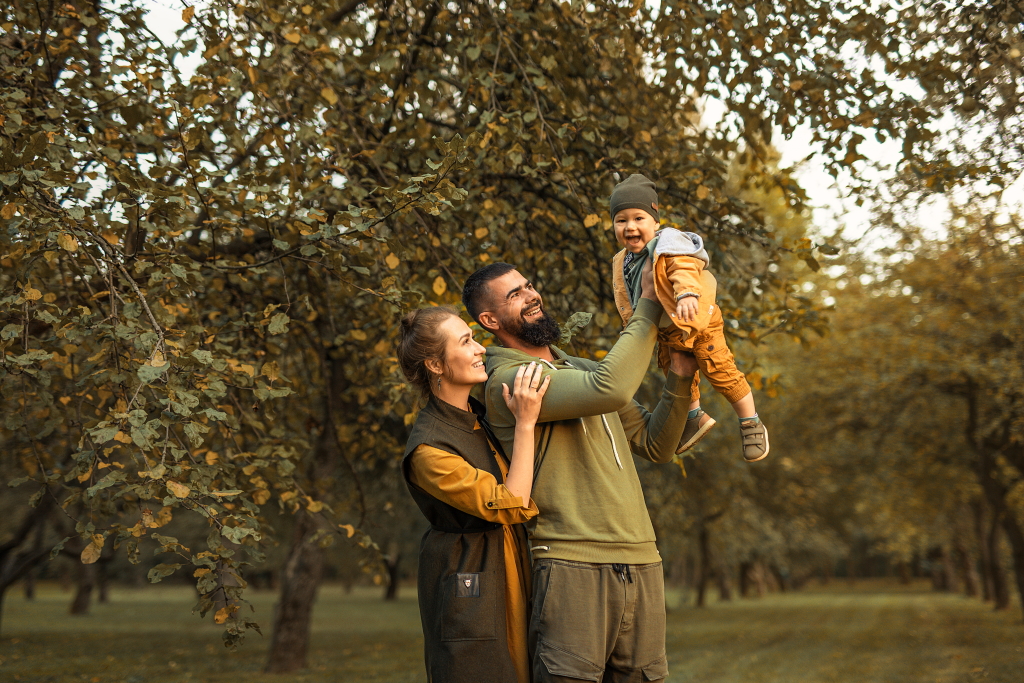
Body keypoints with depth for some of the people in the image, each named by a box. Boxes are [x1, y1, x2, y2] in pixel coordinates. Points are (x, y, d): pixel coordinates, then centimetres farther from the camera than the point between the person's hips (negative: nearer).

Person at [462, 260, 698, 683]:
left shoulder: (583, 369, 20)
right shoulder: (506, 380, -7)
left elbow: (656, 445, 20)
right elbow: (610, 390, -20)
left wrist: (678, 379, 5)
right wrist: (648, 307, -9)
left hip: (641, 564, 7)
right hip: (572, 566, -7)